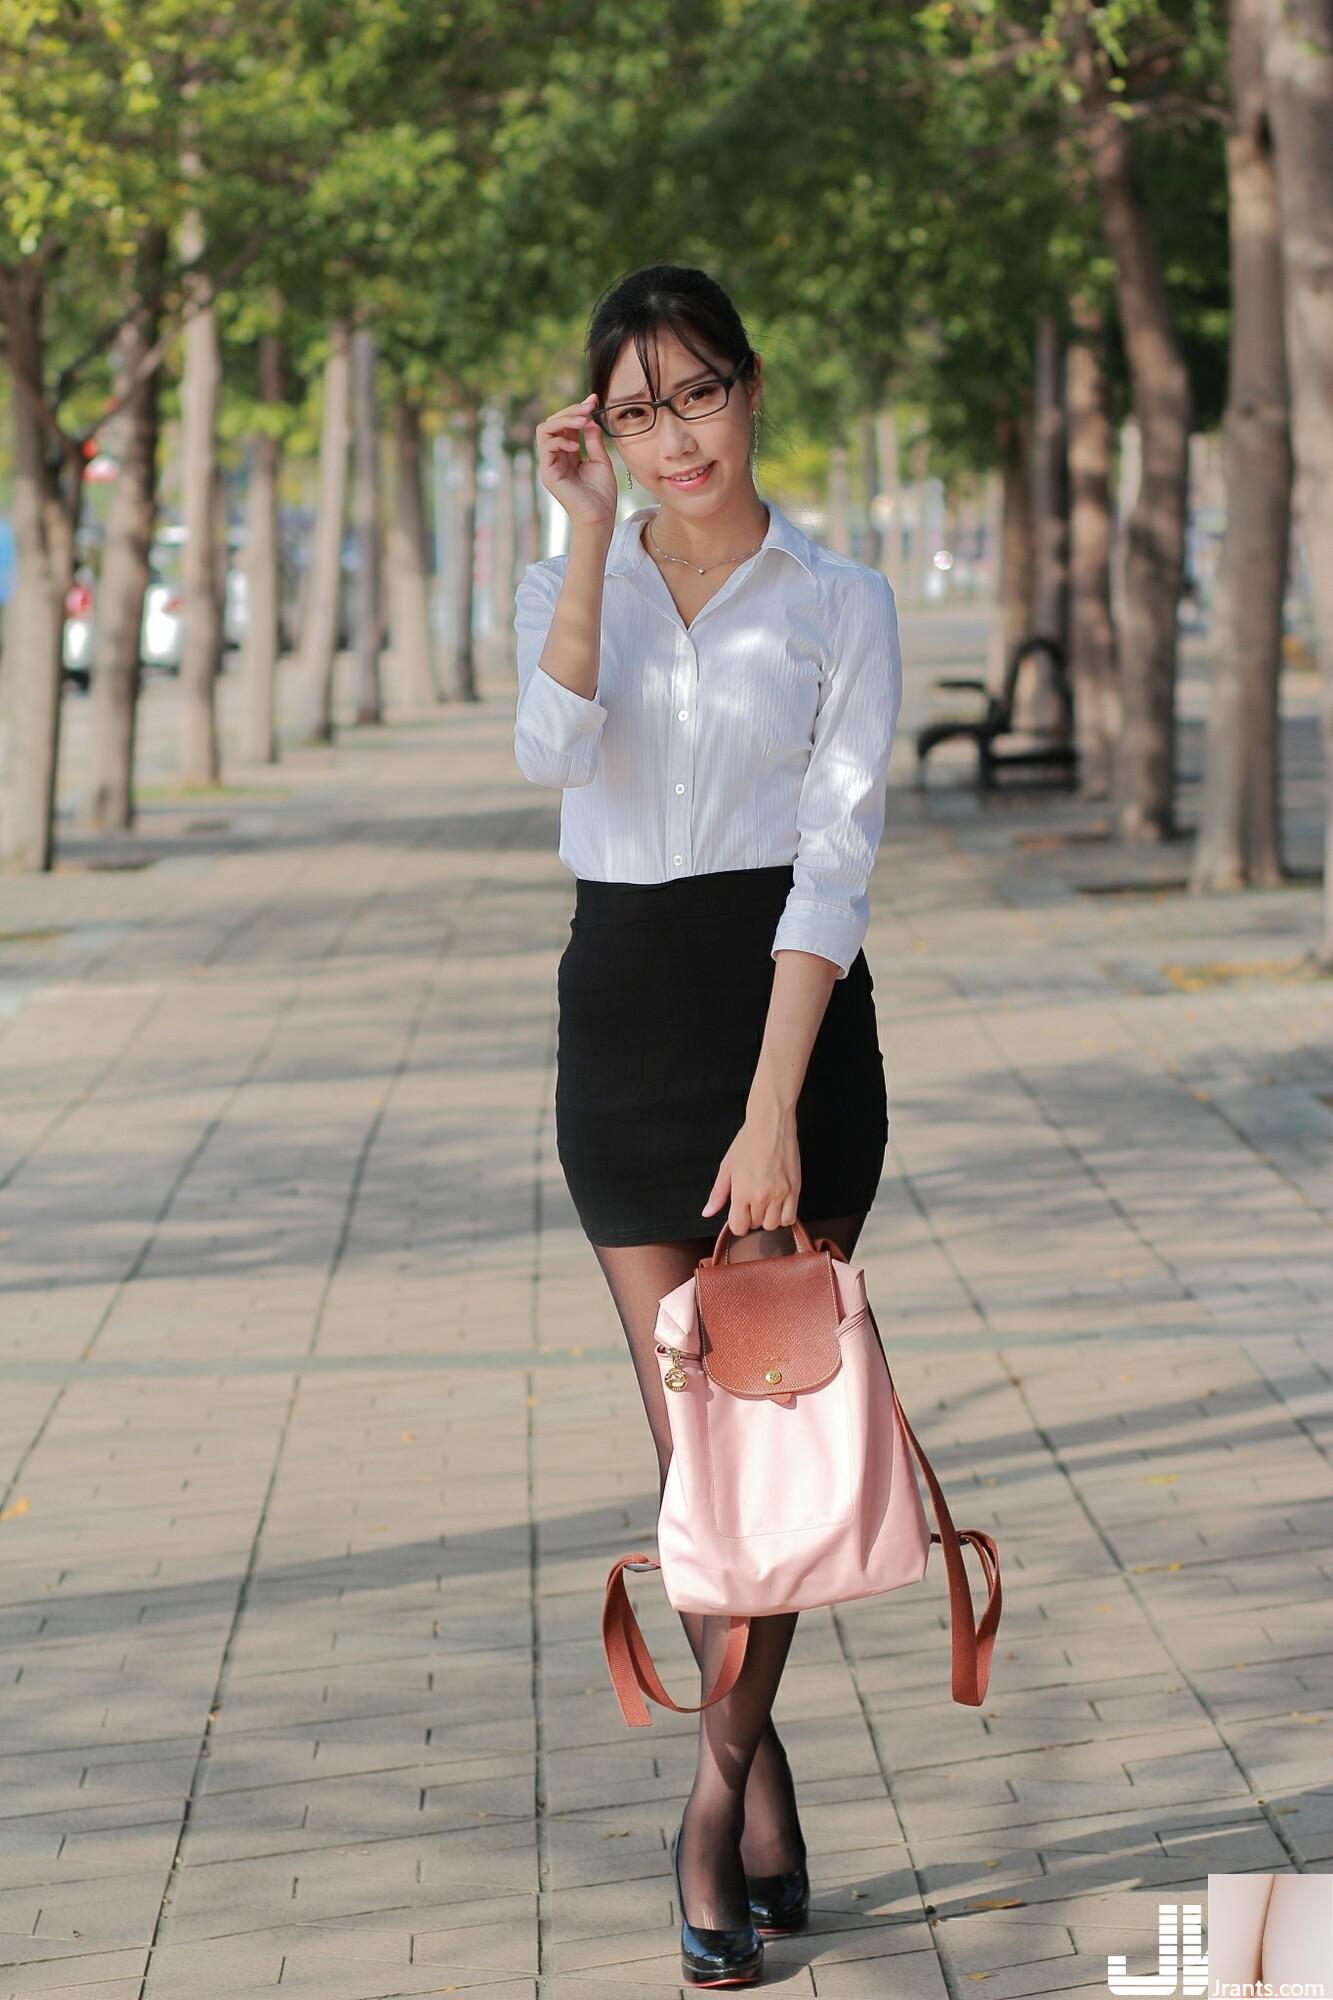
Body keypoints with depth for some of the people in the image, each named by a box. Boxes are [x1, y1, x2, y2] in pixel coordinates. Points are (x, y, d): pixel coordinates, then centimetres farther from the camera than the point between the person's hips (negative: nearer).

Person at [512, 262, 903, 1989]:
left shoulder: (841, 605, -1)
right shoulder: (571, 584, 7)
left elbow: (835, 863, -9)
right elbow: (553, 752, -15)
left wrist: (773, 1113, -18)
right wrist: (594, 533, -17)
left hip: (790, 1009, -2)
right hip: (623, 1011, 2)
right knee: (692, 1436, 4)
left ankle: (716, 1792, 8)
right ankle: (758, 1774, 17)